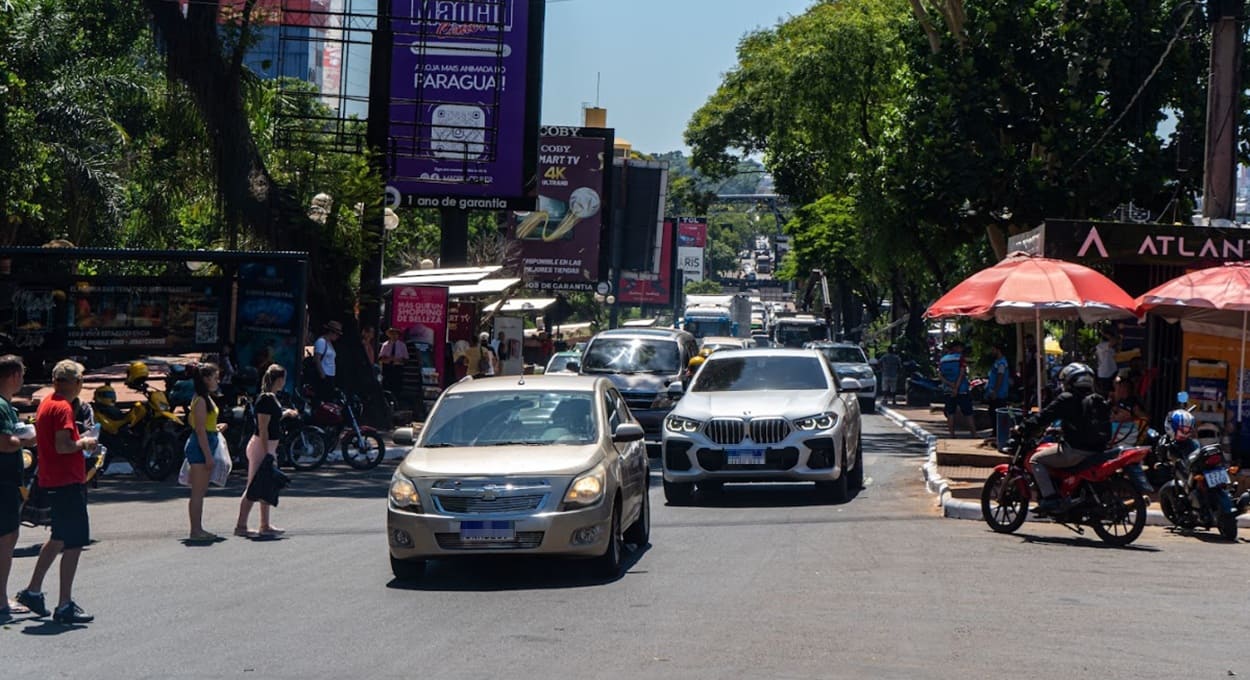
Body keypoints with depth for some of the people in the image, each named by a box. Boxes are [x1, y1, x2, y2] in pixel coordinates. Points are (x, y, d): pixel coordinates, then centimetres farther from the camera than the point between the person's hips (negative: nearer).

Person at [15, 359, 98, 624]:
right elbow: (62, 446, -26)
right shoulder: (63, 408, -16)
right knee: (74, 543, -6)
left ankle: (33, 591, 28)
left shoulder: (46, 404, 13)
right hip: (68, 482, -10)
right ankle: (64, 607, -4)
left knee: (60, 539, 22)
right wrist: (84, 443, -8)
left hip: (51, 481, 10)